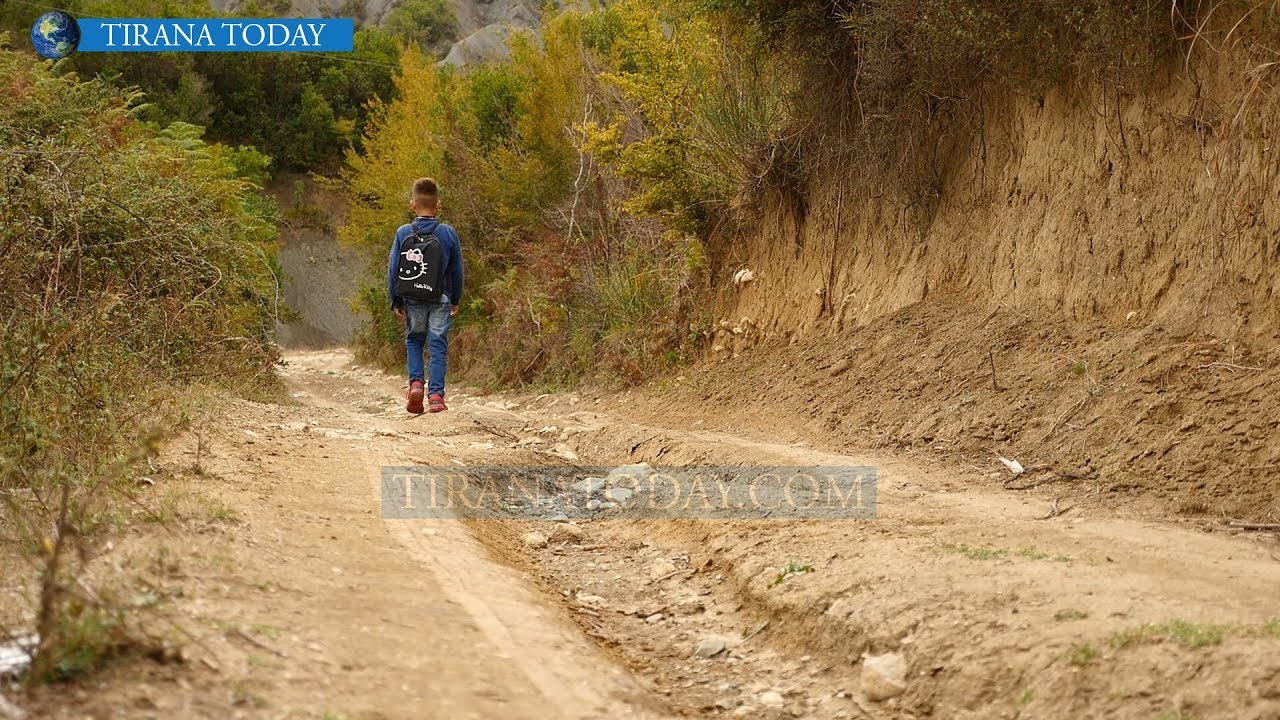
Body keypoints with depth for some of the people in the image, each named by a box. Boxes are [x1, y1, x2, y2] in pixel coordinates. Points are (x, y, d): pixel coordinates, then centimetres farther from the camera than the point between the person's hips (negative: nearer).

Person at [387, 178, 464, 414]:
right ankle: (436, 395, -4)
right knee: (438, 346, 3)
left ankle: (415, 382, -1)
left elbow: (393, 269, 0)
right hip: (440, 300, -1)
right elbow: (457, 270, 3)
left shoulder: (403, 233, -5)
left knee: (413, 341, 18)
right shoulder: (448, 234, -5)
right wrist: (456, 300, 15)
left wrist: (396, 301, 10)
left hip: (412, 300, 1)